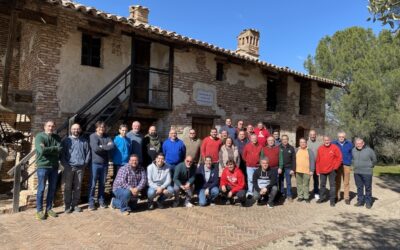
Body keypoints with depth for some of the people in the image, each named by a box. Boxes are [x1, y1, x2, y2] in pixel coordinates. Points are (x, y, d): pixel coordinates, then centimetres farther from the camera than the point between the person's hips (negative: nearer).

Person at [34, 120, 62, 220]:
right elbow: (41, 150, -20)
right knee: (41, 189, 2)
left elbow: (59, 151, -6)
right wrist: (54, 148, -11)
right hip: (43, 166, -4)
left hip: (54, 166, 5)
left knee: (52, 189, 11)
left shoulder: (57, 137, 8)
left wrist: (48, 149, -14)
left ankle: (49, 209, 23)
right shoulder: (39, 136, -5)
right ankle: (39, 210, 14)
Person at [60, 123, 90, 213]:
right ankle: (67, 206, 10)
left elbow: (88, 153, 10)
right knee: (68, 187, 2)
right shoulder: (66, 140, 5)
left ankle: (75, 204, 16)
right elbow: (62, 154, 0)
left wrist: (85, 163, 1)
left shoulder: (84, 141, 12)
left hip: (80, 168, 2)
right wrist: (65, 165, -8)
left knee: (77, 187, 7)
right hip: (69, 167, -2)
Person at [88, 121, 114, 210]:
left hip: (105, 163, 4)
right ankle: (91, 203, 11)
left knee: (102, 183, 12)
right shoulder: (93, 136, -4)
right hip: (95, 163, -4)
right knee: (93, 184, 1)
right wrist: (106, 147, -8)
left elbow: (112, 146, -8)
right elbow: (95, 148, -18)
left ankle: (101, 201, 24)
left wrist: (101, 147, -13)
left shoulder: (107, 137, 9)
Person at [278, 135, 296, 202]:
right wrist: (278, 167, -12)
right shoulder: (278, 148, 0)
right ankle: (281, 194, 21)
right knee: (281, 182, 9)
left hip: (288, 168, 0)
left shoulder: (291, 148, 2)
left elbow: (293, 159, 0)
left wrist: (293, 169, -5)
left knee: (288, 182, 5)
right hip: (280, 168, 0)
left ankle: (289, 195, 15)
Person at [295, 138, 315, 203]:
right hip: (298, 171, 2)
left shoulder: (309, 151, 1)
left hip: (307, 171, -2)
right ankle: (300, 196, 19)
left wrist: (311, 170, -8)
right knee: (299, 184, 9)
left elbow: (312, 161, -2)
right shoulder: (296, 150, 8)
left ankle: (306, 197, 15)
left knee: (306, 184, 3)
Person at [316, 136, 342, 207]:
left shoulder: (334, 147, -5)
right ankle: (322, 197, 28)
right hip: (322, 171, 4)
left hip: (331, 170, -4)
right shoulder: (320, 148, 6)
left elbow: (339, 158, -5)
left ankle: (332, 200, 9)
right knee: (322, 184, 14)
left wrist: (335, 167, -6)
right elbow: (318, 160, 8)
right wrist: (318, 170, 6)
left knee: (332, 185, 2)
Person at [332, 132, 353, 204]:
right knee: (337, 182, 7)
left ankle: (346, 198, 11)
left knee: (346, 182, 2)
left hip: (346, 165, 0)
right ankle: (336, 196, 16)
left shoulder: (349, 144, 4)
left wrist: (351, 163, 3)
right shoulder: (334, 144, 3)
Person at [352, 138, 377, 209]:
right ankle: (360, 201, 21)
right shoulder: (353, 150, 2)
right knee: (359, 188, 11)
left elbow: (374, 160, 3)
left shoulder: (369, 150, -10)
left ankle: (368, 202, 14)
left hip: (367, 173, -4)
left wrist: (369, 167, 10)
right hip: (357, 172, 4)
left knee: (368, 188, 4)